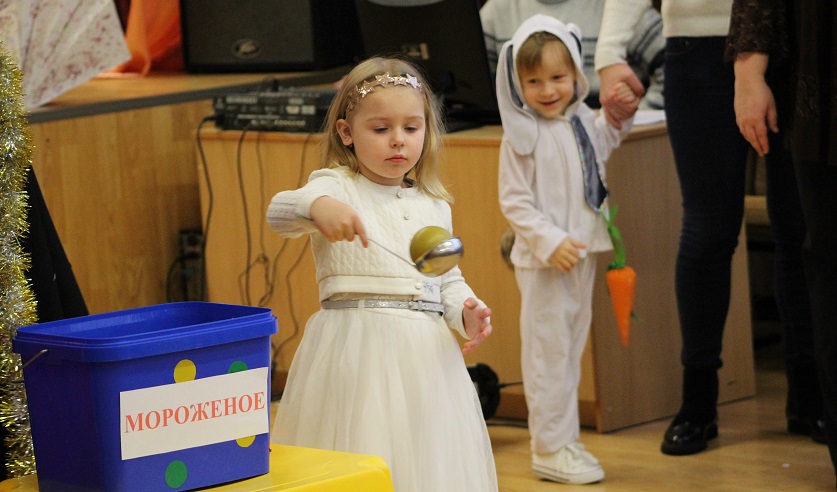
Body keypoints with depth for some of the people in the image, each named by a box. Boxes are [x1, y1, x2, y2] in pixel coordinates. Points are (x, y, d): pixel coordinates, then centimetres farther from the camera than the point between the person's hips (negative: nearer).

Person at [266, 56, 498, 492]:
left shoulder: (434, 206, 15)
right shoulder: (338, 188, -1)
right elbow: (279, 212, -20)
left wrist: (467, 313, -2)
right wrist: (317, 205, -42)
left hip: (426, 352, 5)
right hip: (356, 351, -5)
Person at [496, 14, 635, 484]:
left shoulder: (582, 121, 6)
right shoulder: (522, 134, -15)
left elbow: (603, 143, 30)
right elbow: (514, 201, -16)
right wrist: (549, 241, -23)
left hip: (582, 253, 7)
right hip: (544, 261, -7)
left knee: (572, 349, 15)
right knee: (549, 350, -3)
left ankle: (566, 440, 25)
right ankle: (549, 447, 3)